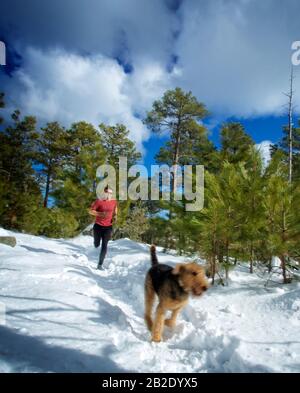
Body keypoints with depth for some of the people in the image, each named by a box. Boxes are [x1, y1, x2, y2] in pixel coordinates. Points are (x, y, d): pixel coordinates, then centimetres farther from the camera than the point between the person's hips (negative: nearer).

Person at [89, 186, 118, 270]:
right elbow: (90, 211, -9)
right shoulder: (99, 201, -11)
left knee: (104, 246, -3)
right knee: (97, 244, 13)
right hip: (98, 226, -1)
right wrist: (101, 213, -23)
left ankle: (100, 265, 7)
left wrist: (115, 215, 4)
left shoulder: (114, 201, 0)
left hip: (108, 227, 2)